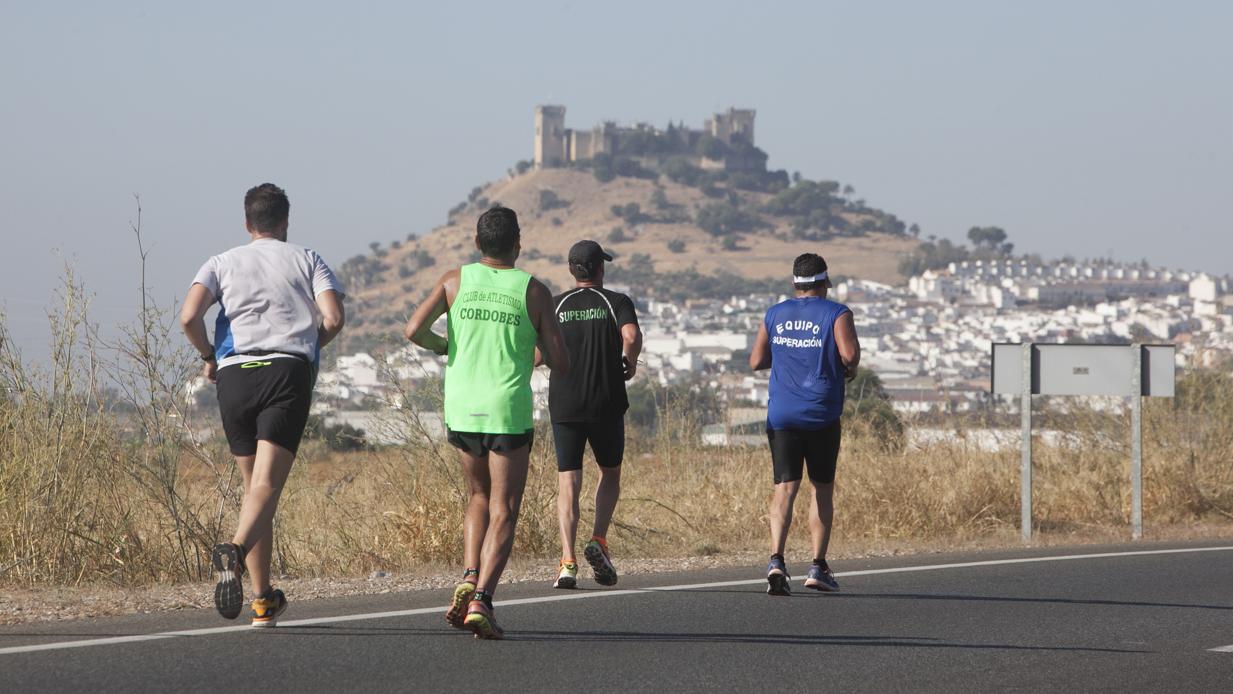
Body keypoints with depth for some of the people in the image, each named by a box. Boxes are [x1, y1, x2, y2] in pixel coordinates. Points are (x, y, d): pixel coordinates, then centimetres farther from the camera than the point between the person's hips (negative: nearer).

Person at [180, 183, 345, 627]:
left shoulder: (223, 263, 17)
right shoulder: (307, 261, 16)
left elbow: (189, 317, -1)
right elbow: (333, 319, 0)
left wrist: (208, 357, 16)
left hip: (235, 374, 2)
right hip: (289, 373, -2)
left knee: (254, 485, 13)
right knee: (267, 485, -14)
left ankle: (264, 600, 12)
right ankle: (235, 553, -43)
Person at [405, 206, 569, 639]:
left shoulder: (455, 281, 4)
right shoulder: (534, 291, -1)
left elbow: (414, 330, -8)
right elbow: (561, 364, -2)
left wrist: (441, 346, 14)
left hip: (461, 409, 3)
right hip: (509, 412, -3)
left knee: (480, 497, 24)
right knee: (503, 514, 0)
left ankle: (469, 579, 3)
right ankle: (481, 600, -18)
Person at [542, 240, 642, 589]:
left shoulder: (554, 306, 5)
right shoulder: (617, 303, 0)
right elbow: (631, 336, -18)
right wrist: (629, 362, 2)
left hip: (564, 404, 1)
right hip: (607, 403, -1)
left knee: (568, 483, 1)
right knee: (610, 473, 19)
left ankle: (567, 561, -13)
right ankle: (598, 540, 0)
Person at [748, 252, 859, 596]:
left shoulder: (774, 315, 9)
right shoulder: (836, 314, -3)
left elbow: (756, 361, 10)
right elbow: (849, 353, -16)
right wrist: (850, 369, 6)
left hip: (781, 414, 2)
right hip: (822, 414, -2)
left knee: (785, 488, -4)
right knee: (822, 489, 11)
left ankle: (776, 560, -24)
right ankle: (818, 566, 10)